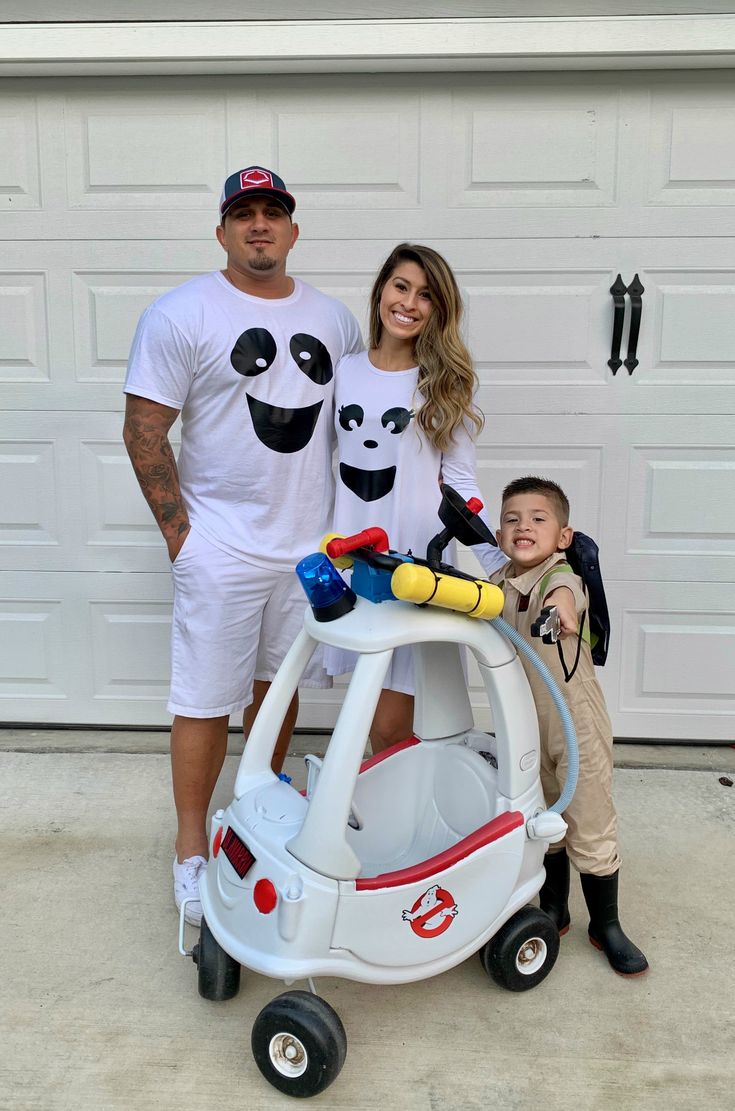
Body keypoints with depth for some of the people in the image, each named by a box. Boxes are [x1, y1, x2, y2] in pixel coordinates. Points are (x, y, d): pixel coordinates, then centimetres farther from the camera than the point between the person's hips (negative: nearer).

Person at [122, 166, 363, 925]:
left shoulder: (332, 318, 9)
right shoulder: (182, 314, -7)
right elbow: (143, 431, -9)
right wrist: (180, 533, -11)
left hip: (311, 542, 5)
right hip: (222, 548, -5)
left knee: (279, 683, 17)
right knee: (207, 700, 3)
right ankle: (191, 850, 19)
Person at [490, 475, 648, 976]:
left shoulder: (560, 576, -22)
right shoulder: (499, 584, -6)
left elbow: (565, 589, -47)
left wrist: (559, 605, -69)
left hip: (577, 725, -5)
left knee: (591, 830, 5)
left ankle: (607, 925, 27)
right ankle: (554, 910, 40)